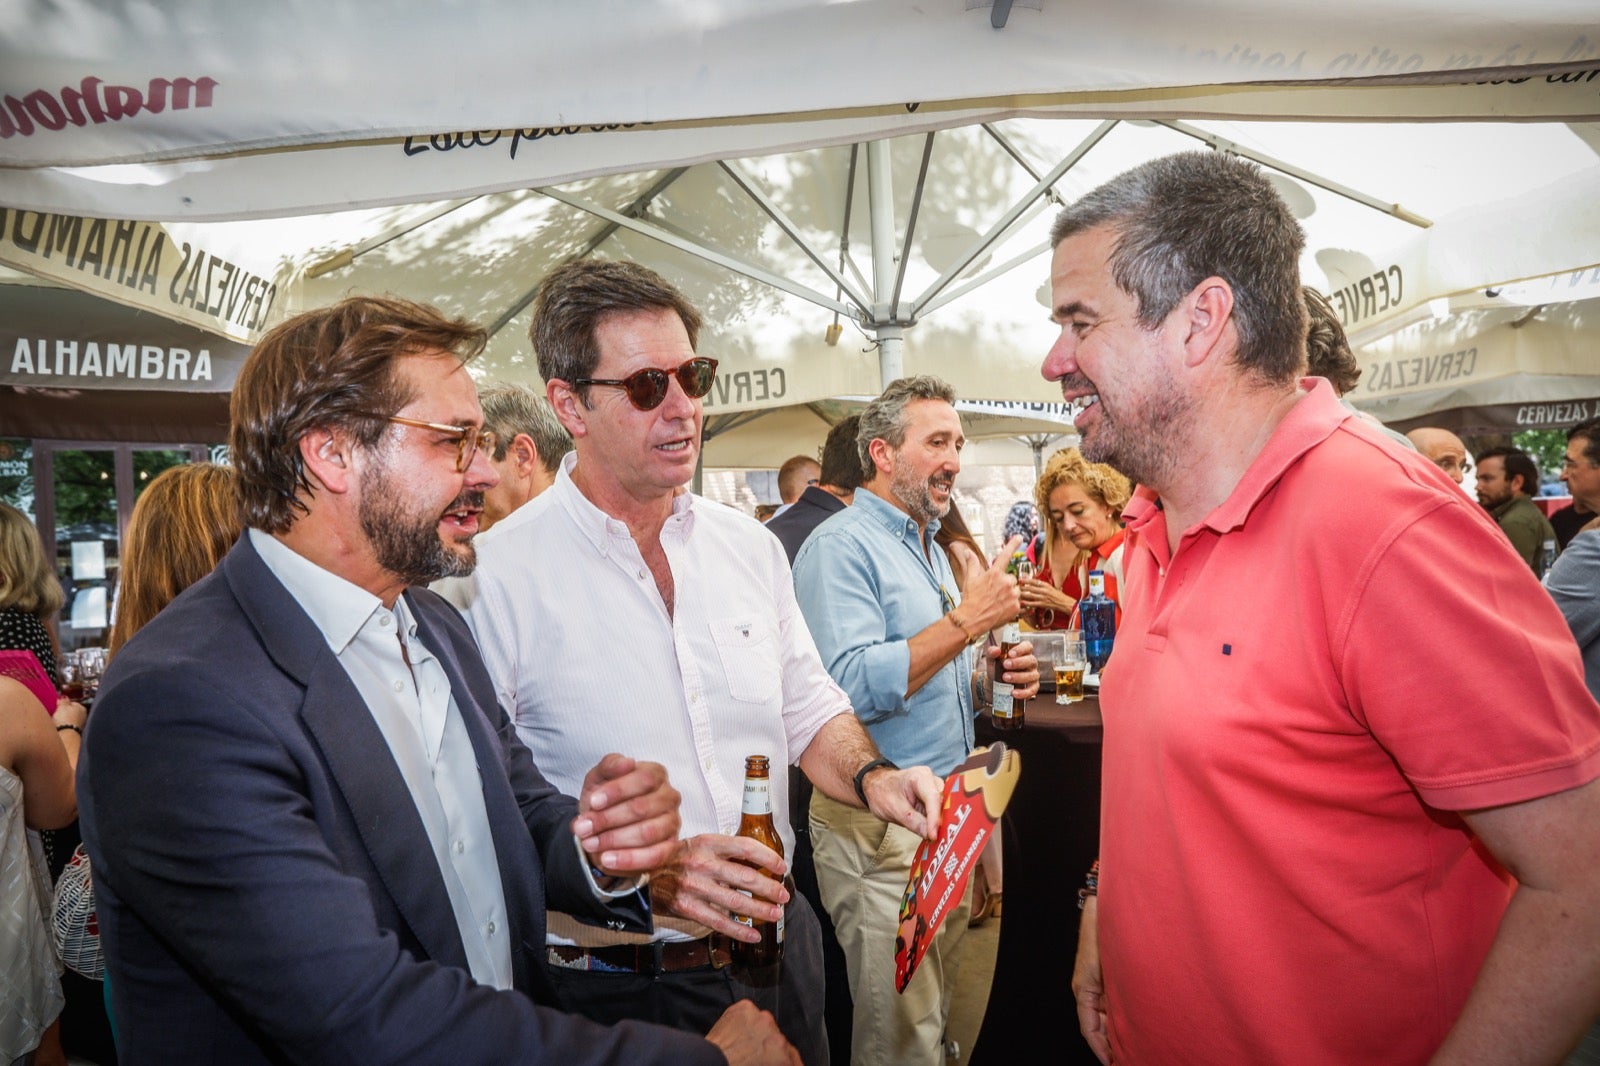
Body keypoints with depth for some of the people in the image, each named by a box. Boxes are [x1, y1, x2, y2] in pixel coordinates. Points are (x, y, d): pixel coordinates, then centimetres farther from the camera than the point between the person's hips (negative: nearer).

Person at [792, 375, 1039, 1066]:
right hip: (882, 829, -9)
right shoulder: (841, 545, -15)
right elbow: (852, 687, -28)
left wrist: (996, 678, 3)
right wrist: (969, 618, -25)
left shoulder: (929, 547, 15)